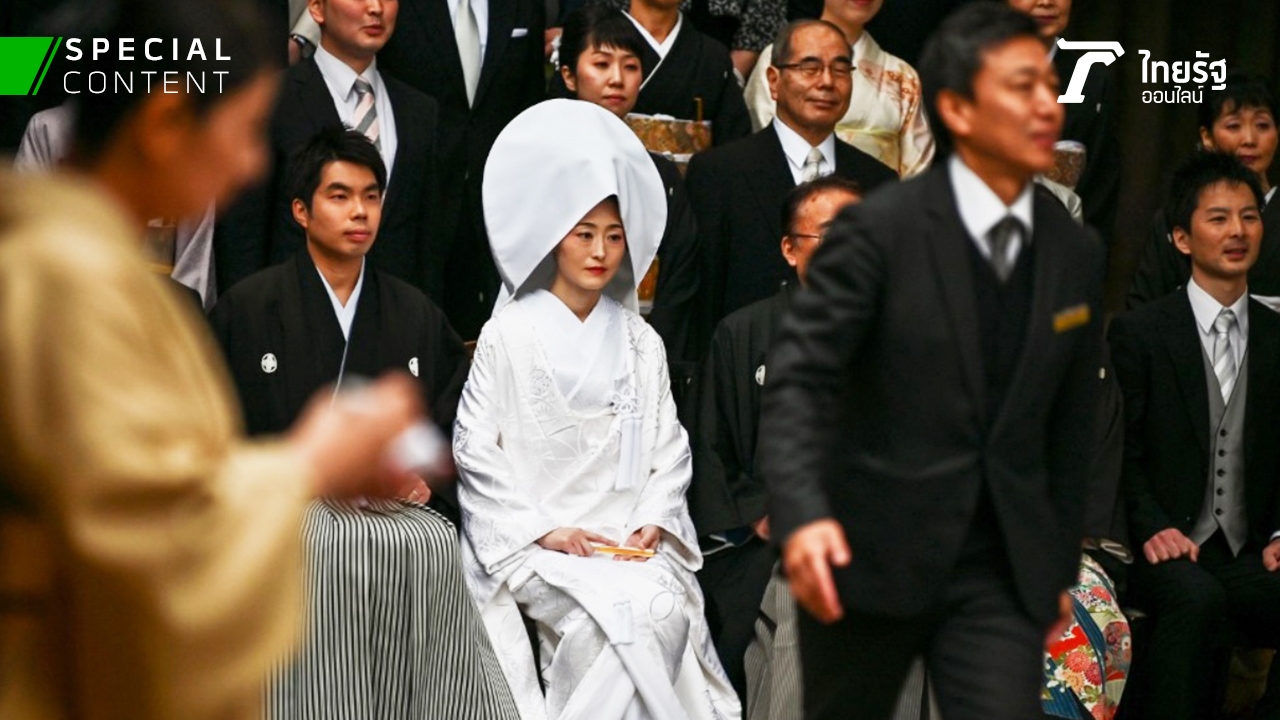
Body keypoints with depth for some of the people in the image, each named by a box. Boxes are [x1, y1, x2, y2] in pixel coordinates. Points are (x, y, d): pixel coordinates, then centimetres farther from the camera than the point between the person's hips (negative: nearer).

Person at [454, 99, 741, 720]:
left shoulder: (641, 343, 16)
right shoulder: (509, 336, 4)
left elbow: (669, 451, 14)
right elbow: (476, 450, 0)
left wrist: (652, 522, -4)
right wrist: (543, 531, -9)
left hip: (629, 541, 4)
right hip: (534, 545, -4)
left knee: (669, 610, -28)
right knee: (630, 614, -30)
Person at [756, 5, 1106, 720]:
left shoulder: (1076, 253, 3)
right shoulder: (880, 231, -12)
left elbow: (1071, 424, 11)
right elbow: (799, 378, -17)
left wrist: (1061, 564, 15)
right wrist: (802, 515, -32)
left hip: (1003, 567, 3)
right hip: (869, 553, -3)